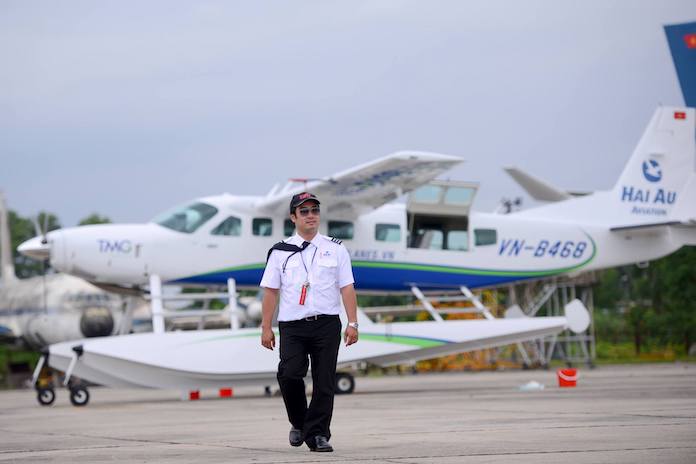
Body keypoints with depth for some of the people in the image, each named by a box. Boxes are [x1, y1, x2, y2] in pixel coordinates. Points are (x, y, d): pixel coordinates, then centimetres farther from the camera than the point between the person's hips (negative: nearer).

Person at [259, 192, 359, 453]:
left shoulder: (335, 249, 10)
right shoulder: (280, 252, 9)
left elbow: (347, 288, 7)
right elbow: (271, 291, 8)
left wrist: (353, 323, -2)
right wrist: (266, 327, 2)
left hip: (327, 324, 1)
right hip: (292, 325, -1)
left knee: (324, 381, -3)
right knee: (289, 374, -17)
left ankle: (317, 434, 6)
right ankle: (299, 422, 7)